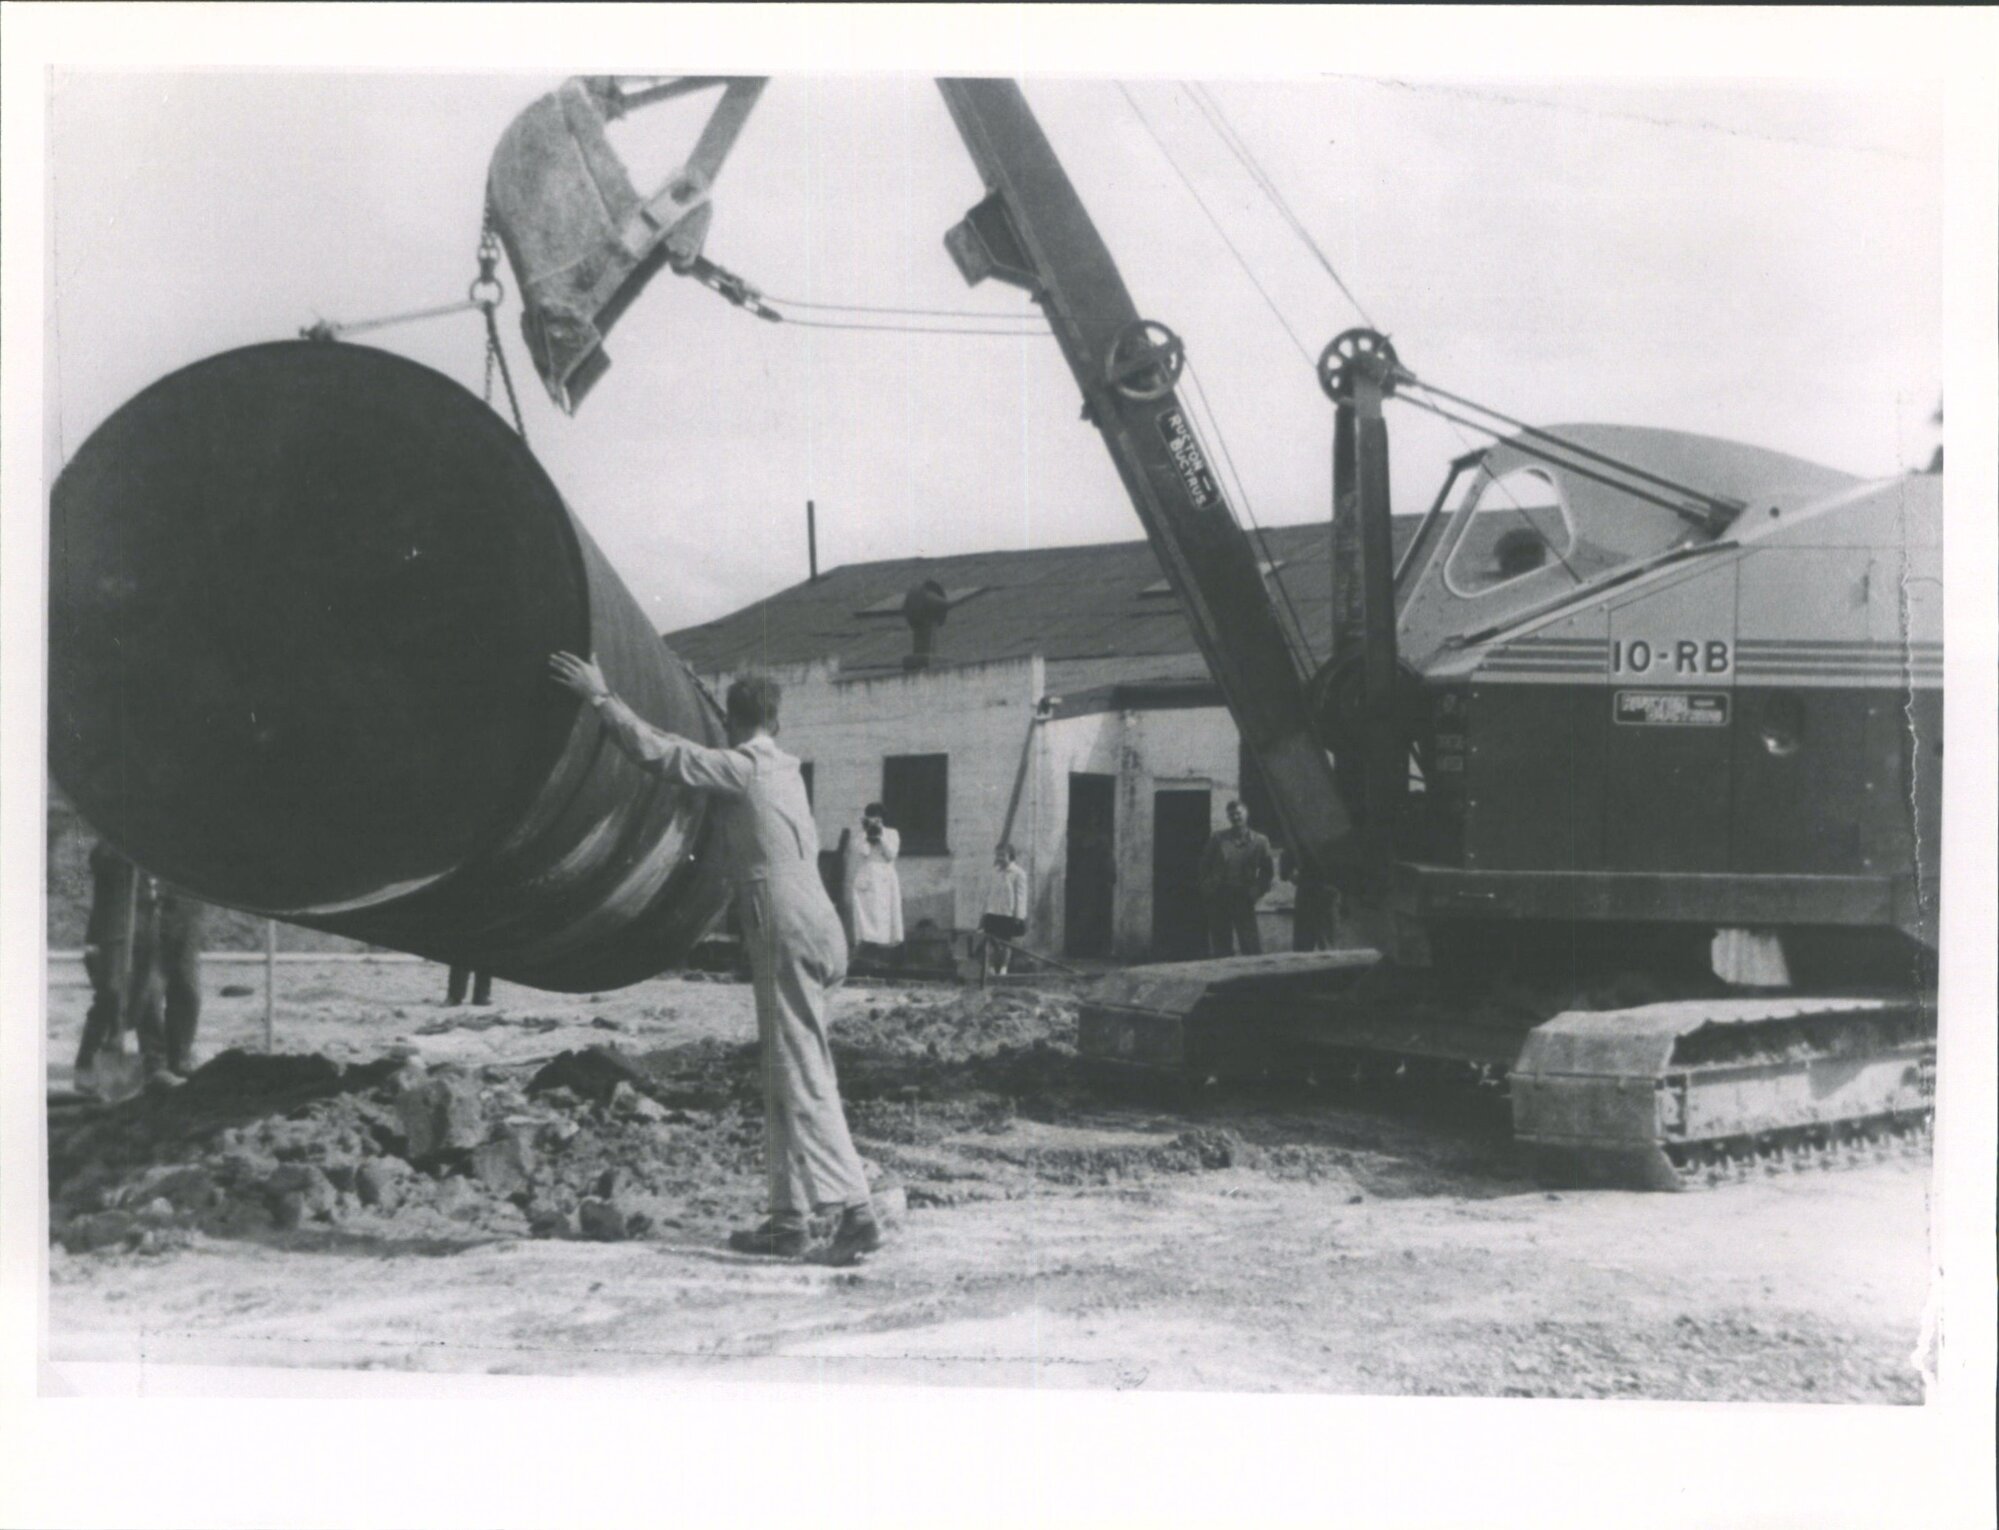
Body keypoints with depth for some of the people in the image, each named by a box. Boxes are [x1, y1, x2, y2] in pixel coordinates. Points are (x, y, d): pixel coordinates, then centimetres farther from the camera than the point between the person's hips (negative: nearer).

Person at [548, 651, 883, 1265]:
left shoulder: (740, 767, -5)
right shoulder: (783, 770, 20)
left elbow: (660, 752, -10)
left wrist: (601, 697, -1)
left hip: (787, 932, -9)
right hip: (816, 925, 9)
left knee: (802, 1077, -9)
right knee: (786, 1076, 11)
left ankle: (855, 1208, -14)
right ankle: (788, 1218, 13)